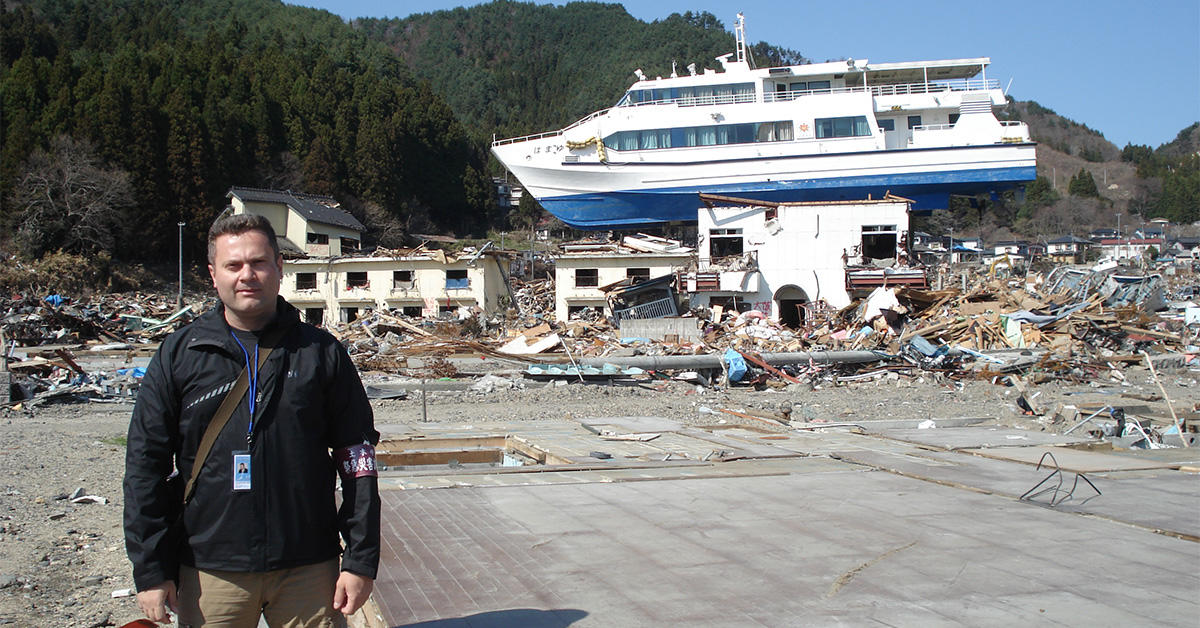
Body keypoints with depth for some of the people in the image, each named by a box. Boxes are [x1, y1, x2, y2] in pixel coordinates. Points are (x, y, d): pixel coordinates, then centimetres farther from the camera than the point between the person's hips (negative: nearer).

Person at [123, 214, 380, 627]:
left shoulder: (320, 352, 2)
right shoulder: (179, 356, 3)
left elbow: (357, 457, 2)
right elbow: (145, 466, 4)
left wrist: (361, 561, -1)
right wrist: (150, 570, -1)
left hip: (309, 568, 0)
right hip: (210, 572, 1)